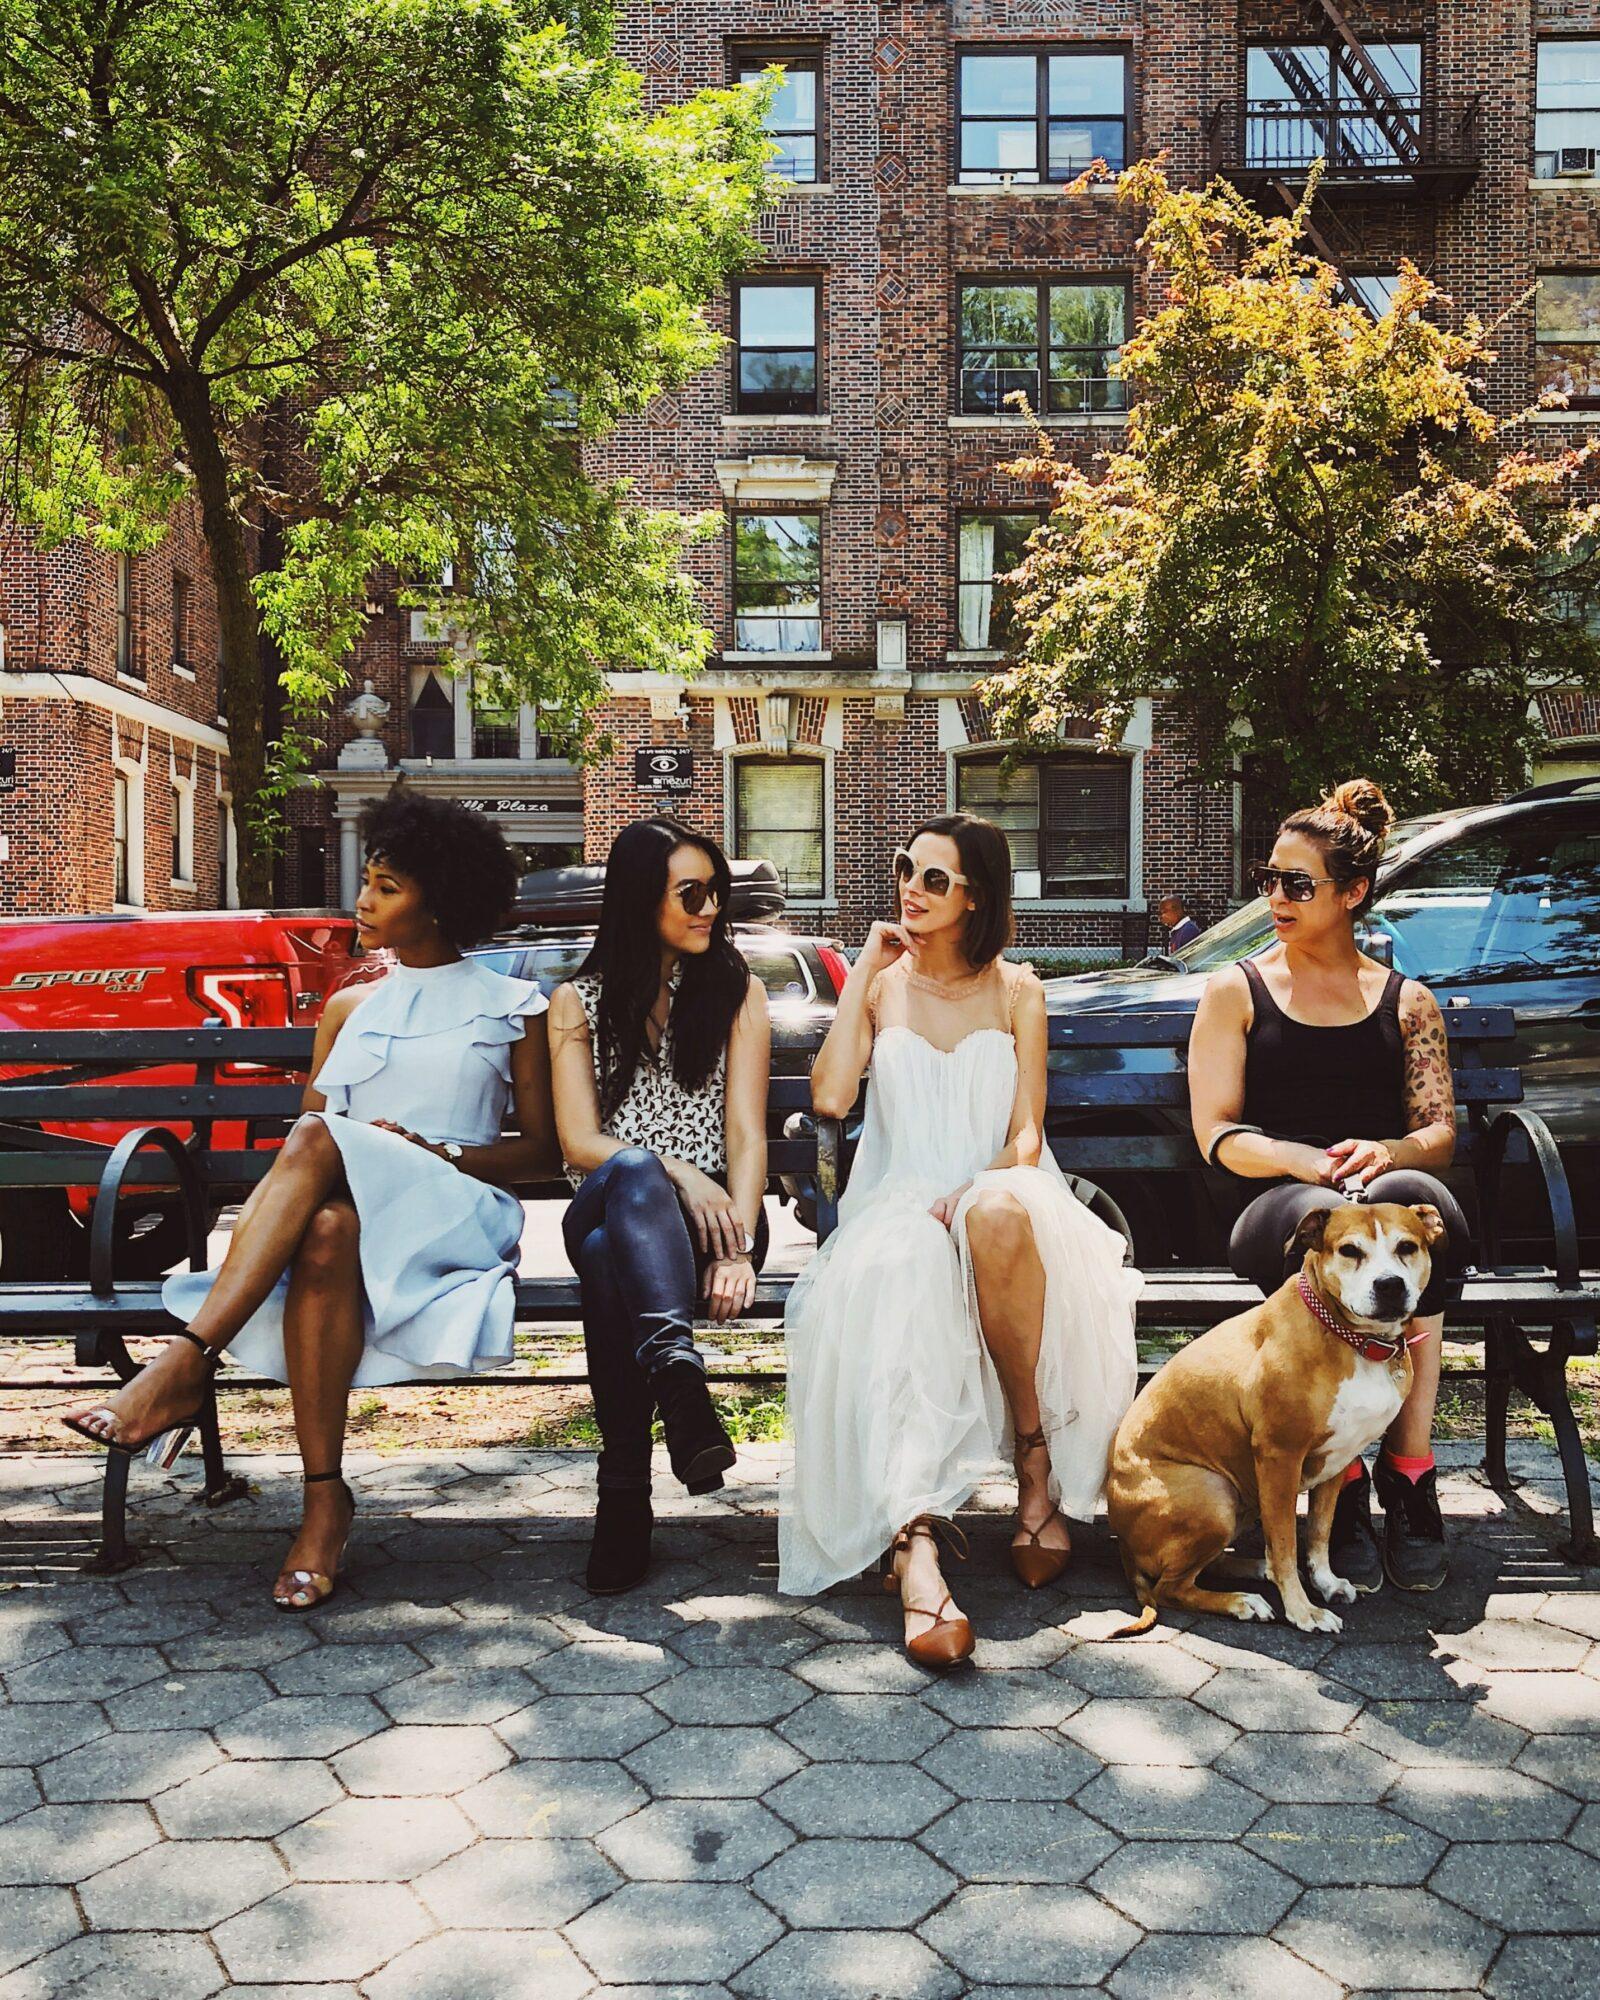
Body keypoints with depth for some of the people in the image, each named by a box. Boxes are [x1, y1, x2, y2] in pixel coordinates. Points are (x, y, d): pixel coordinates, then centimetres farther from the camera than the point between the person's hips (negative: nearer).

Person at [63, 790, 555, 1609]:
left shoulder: (513, 1006, 12)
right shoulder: (350, 1007, 24)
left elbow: (540, 1149, 8)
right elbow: (302, 1133, 18)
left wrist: (440, 1154, -9)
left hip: (458, 1219, -3)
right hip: (346, 1211, 3)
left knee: (321, 1141, -35)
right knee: (324, 1231, -38)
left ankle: (182, 1367, -38)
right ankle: (323, 1499, -38)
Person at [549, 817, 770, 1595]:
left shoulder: (737, 990, 12)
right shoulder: (578, 1002, 11)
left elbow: (746, 1131, 1)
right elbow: (578, 1142, 1)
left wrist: (739, 1244, -17)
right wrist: (671, 1171, -20)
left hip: (709, 1210, 0)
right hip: (606, 1206, 0)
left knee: (610, 1260, -37)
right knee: (632, 1177, -39)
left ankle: (625, 1494, -43)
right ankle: (679, 1375, -57)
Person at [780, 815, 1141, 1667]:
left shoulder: (1016, 990, 12)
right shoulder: (879, 984, 13)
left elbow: (1027, 1131, 4)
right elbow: (829, 1096, -5)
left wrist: (983, 1188, -18)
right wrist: (864, 971, -1)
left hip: (1001, 1196, 0)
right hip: (897, 1207, 0)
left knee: (998, 1214, -39)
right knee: (893, 1283, -37)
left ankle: (1036, 1456, -24)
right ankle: (916, 1545, -51)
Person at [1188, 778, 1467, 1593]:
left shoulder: (1407, 1000, 20)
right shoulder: (1235, 991, 15)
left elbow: (1440, 1130, 11)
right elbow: (1216, 1135, 5)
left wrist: (1387, 1152, -13)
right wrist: (1309, 1162, -14)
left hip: (1393, 1187, 2)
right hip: (1277, 1208, -1)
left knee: (1416, 1198, -37)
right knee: (1324, 1222, -39)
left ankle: (1409, 1467, -31)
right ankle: (1343, 1482, -32)